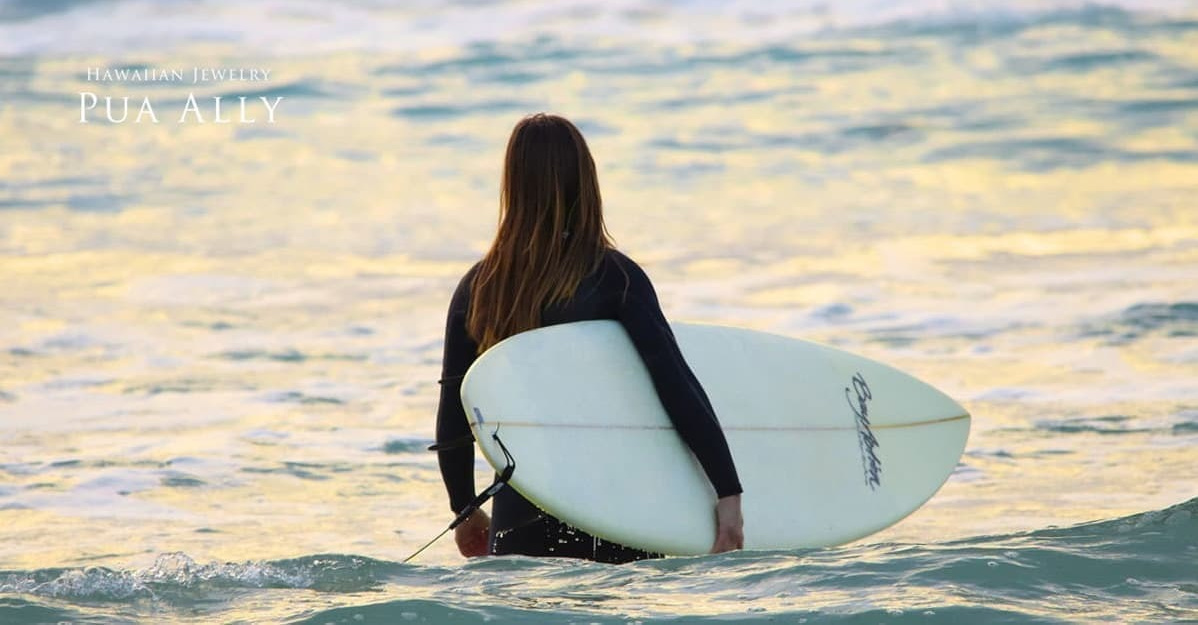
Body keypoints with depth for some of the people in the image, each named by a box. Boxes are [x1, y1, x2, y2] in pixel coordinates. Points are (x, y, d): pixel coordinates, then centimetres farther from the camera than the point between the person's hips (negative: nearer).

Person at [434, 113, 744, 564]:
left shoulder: (478, 289, 4)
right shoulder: (613, 278, -6)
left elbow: (452, 418, 8)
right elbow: (676, 385, -14)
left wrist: (464, 510, 21)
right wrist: (728, 492, -14)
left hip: (520, 523, 2)